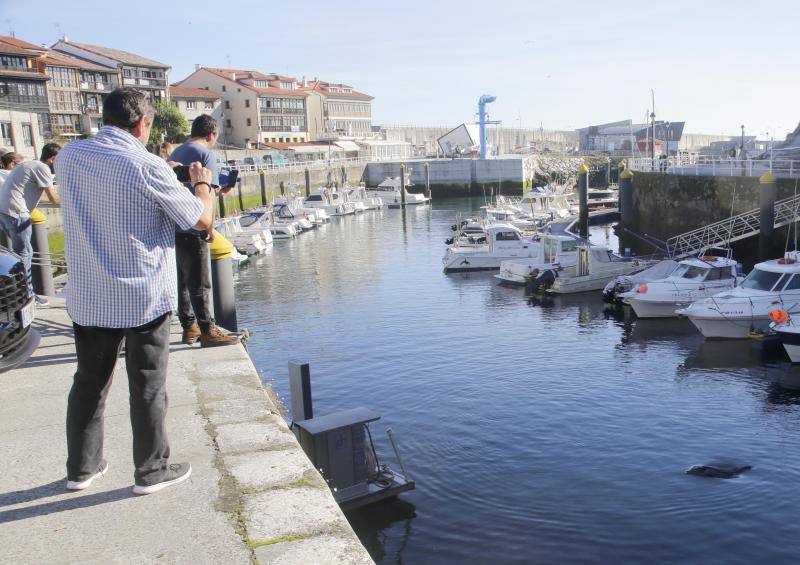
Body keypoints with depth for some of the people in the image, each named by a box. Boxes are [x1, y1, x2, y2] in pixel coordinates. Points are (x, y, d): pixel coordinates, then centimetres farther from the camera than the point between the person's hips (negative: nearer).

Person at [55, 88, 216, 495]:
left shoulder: (68, 157, 1)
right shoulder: (148, 167, -16)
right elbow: (202, 219, -7)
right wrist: (202, 183, 12)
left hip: (87, 297, 5)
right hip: (144, 298, -5)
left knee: (89, 382, 18)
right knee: (148, 387, 8)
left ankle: (82, 468, 30)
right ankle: (151, 471, 20)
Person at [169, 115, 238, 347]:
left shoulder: (175, 153, 17)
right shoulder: (206, 153, -7)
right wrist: (210, 227, -9)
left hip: (172, 227, 8)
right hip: (192, 229, -8)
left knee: (183, 280, 14)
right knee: (200, 283, -4)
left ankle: (189, 328, 20)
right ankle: (207, 332, -1)